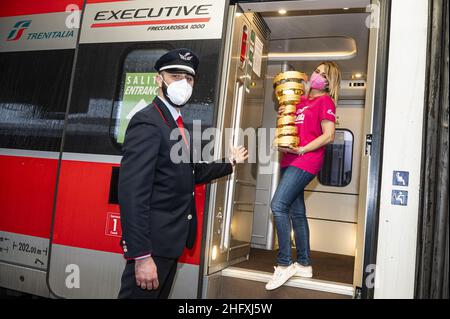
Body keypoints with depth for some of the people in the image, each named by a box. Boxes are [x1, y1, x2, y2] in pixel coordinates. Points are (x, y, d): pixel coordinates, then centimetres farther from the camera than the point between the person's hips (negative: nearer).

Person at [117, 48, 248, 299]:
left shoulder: (176, 123, 12)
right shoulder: (148, 122, -17)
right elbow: (132, 192, -25)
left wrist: (229, 162, 23)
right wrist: (141, 255, -28)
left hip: (170, 239, 9)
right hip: (154, 241, -9)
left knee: (160, 295, 21)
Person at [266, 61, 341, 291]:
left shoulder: (325, 101, -2)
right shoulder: (302, 100, 20)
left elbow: (328, 135, -10)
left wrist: (302, 150, -16)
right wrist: (283, 115, 8)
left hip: (305, 161, -8)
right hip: (290, 160, 8)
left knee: (278, 205, -18)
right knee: (296, 212, 9)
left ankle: (284, 264, -9)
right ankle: (304, 265, 19)